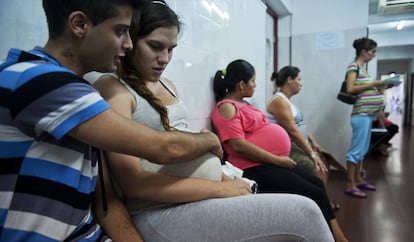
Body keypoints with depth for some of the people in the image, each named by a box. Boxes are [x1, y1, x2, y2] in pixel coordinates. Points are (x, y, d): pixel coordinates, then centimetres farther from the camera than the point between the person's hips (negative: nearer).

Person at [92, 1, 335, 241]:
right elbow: (133, 183, -17)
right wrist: (219, 188, -15)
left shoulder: (168, 85, 15)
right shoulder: (112, 87, -10)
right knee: (303, 211, -13)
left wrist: (225, 179, 1)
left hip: (206, 199, 7)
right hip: (162, 215, -7)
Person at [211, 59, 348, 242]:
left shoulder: (241, 104, 18)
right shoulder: (227, 107, -13)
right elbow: (238, 145, -22)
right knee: (314, 195, -11)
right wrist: (277, 160, -18)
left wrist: (281, 159, 12)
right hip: (257, 168, -10)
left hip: (275, 162, 10)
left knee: (318, 185, 10)